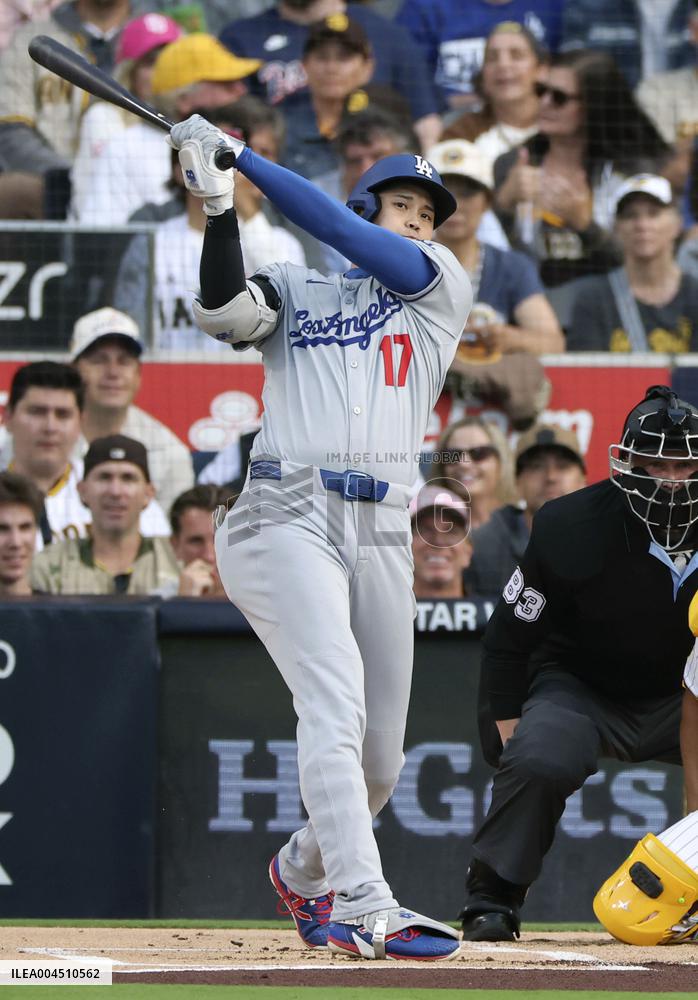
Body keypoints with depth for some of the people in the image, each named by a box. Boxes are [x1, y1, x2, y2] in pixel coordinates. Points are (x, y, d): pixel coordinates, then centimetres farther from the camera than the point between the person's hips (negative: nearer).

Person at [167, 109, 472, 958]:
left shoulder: (441, 290, 17)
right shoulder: (294, 292, 16)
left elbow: (347, 236, 1)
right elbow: (225, 312, -5)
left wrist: (247, 159, 1)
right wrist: (219, 203, -14)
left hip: (382, 537, 3)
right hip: (288, 515, -3)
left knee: (378, 761, 7)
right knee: (336, 705, -23)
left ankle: (302, 869, 37)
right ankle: (362, 909, -33)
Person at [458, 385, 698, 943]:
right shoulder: (571, 526, -18)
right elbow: (509, 639, -8)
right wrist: (508, 731, -11)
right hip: (577, 689, -3)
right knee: (538, 762, -34)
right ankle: (492, 903, -14)